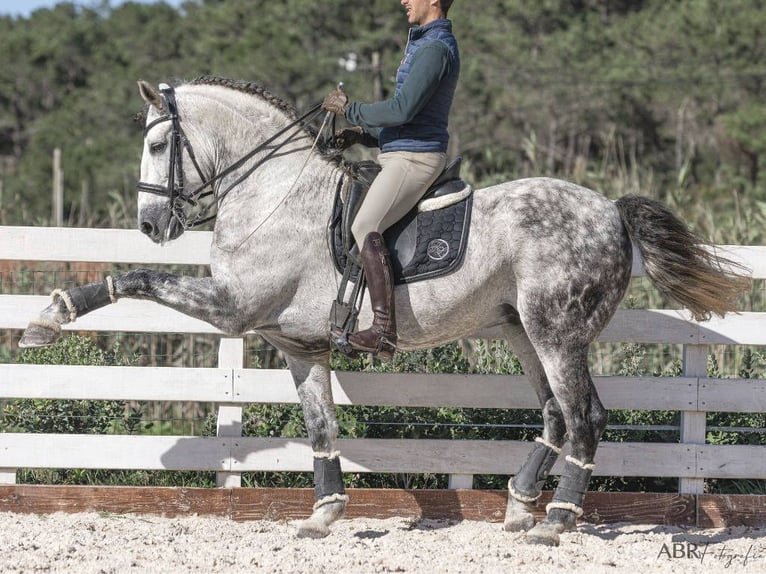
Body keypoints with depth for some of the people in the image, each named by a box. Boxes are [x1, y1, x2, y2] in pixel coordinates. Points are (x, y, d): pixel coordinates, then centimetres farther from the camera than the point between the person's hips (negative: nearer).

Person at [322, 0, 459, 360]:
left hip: (414, 158, -11)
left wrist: (350, 111, -10)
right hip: (400, 156, 11)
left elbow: (403, 109, -22)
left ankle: (384, 331, -33)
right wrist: (364, 134, 16)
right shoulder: (424, 43, 21)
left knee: (365, 228, -25)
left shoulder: (434, 49, -14)